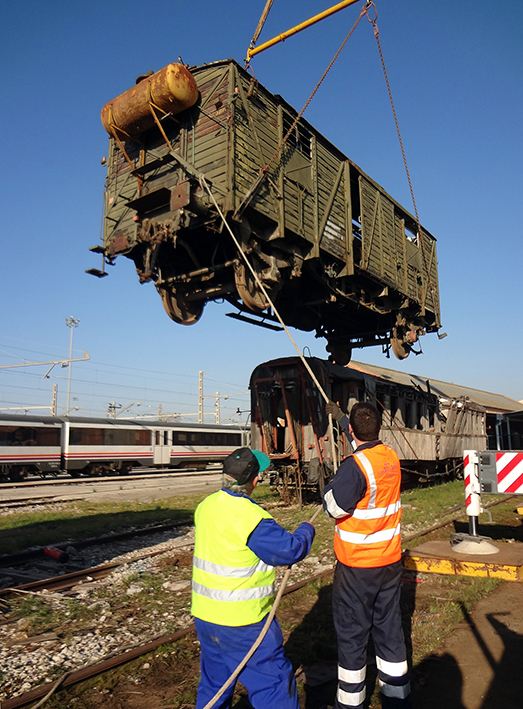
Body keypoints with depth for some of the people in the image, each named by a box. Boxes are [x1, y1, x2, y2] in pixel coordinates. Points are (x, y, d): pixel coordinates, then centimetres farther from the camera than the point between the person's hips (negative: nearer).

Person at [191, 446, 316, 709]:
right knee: (273, 681, 8)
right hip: (242, 622, -7)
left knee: (214, 681, 25)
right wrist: (306, 530, -2)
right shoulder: (251, 516, -25)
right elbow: (290, 550, -21)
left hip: (205, 615, 8)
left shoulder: (205, 506, -1)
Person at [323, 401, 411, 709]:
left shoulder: (355, 466, -24)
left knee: (351, 634, 10)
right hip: (391, 561, 6)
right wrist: (341, 416, 30)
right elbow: (369, 444, 20)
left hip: (357, 567, -6)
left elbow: (334, 508, -20)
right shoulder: (391, 457, -1)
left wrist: (331, 484, -1)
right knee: (389, 629, 18)